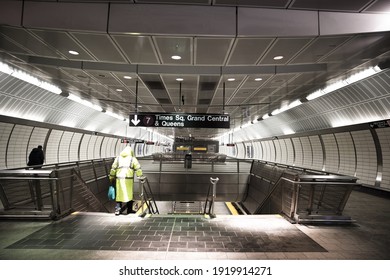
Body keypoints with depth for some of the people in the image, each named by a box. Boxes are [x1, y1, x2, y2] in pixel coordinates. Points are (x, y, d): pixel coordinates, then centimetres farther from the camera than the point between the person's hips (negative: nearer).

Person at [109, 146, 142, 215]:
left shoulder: (118, 158, 14)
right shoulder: (133, 159, 6)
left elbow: (113, 169, 11)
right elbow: (138, 169, -1)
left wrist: (111, 179, 18)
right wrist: (140, 177, 4)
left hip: (119, 179, 2)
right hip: (129, 179, -2)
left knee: (119, 194, 11)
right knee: (129, 194, 9)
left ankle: (117, 208, 1)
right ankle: (129, 209, 18)